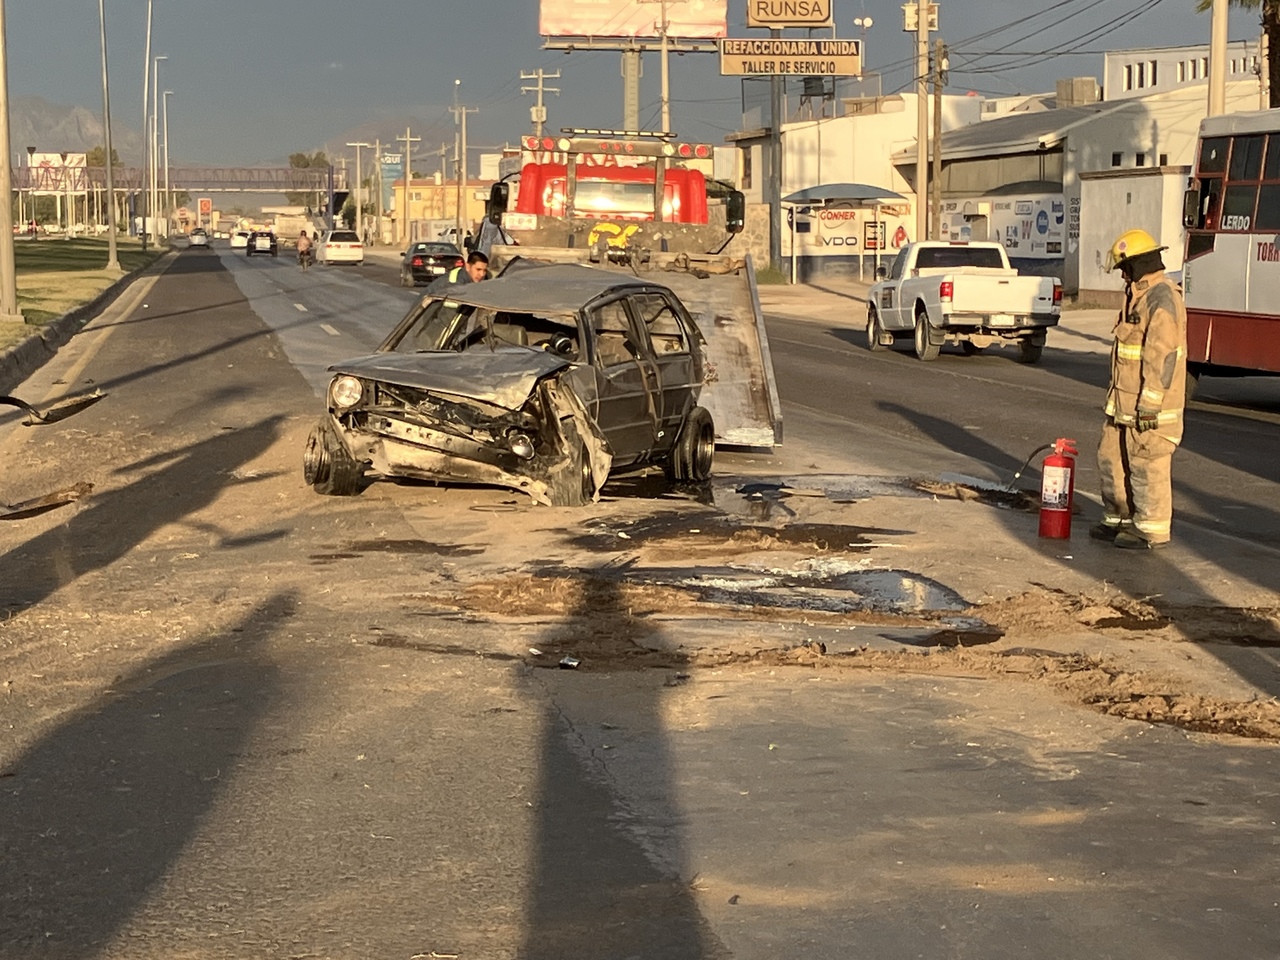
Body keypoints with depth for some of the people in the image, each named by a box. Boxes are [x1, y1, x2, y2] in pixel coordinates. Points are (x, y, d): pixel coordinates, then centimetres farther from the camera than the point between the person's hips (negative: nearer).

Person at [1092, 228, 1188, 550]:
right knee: (1112, 458, 16)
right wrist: (1117, 395, 26)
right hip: (1124, 401, 11)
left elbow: (1162, 357, -23)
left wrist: (1149, 405, -24)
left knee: (1147, 466, -4)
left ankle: (1153, 531, 5)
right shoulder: (1139, 296, 16)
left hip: (1150, 404, -11)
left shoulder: (1162, 300, -18)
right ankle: (1119, 519, 27)